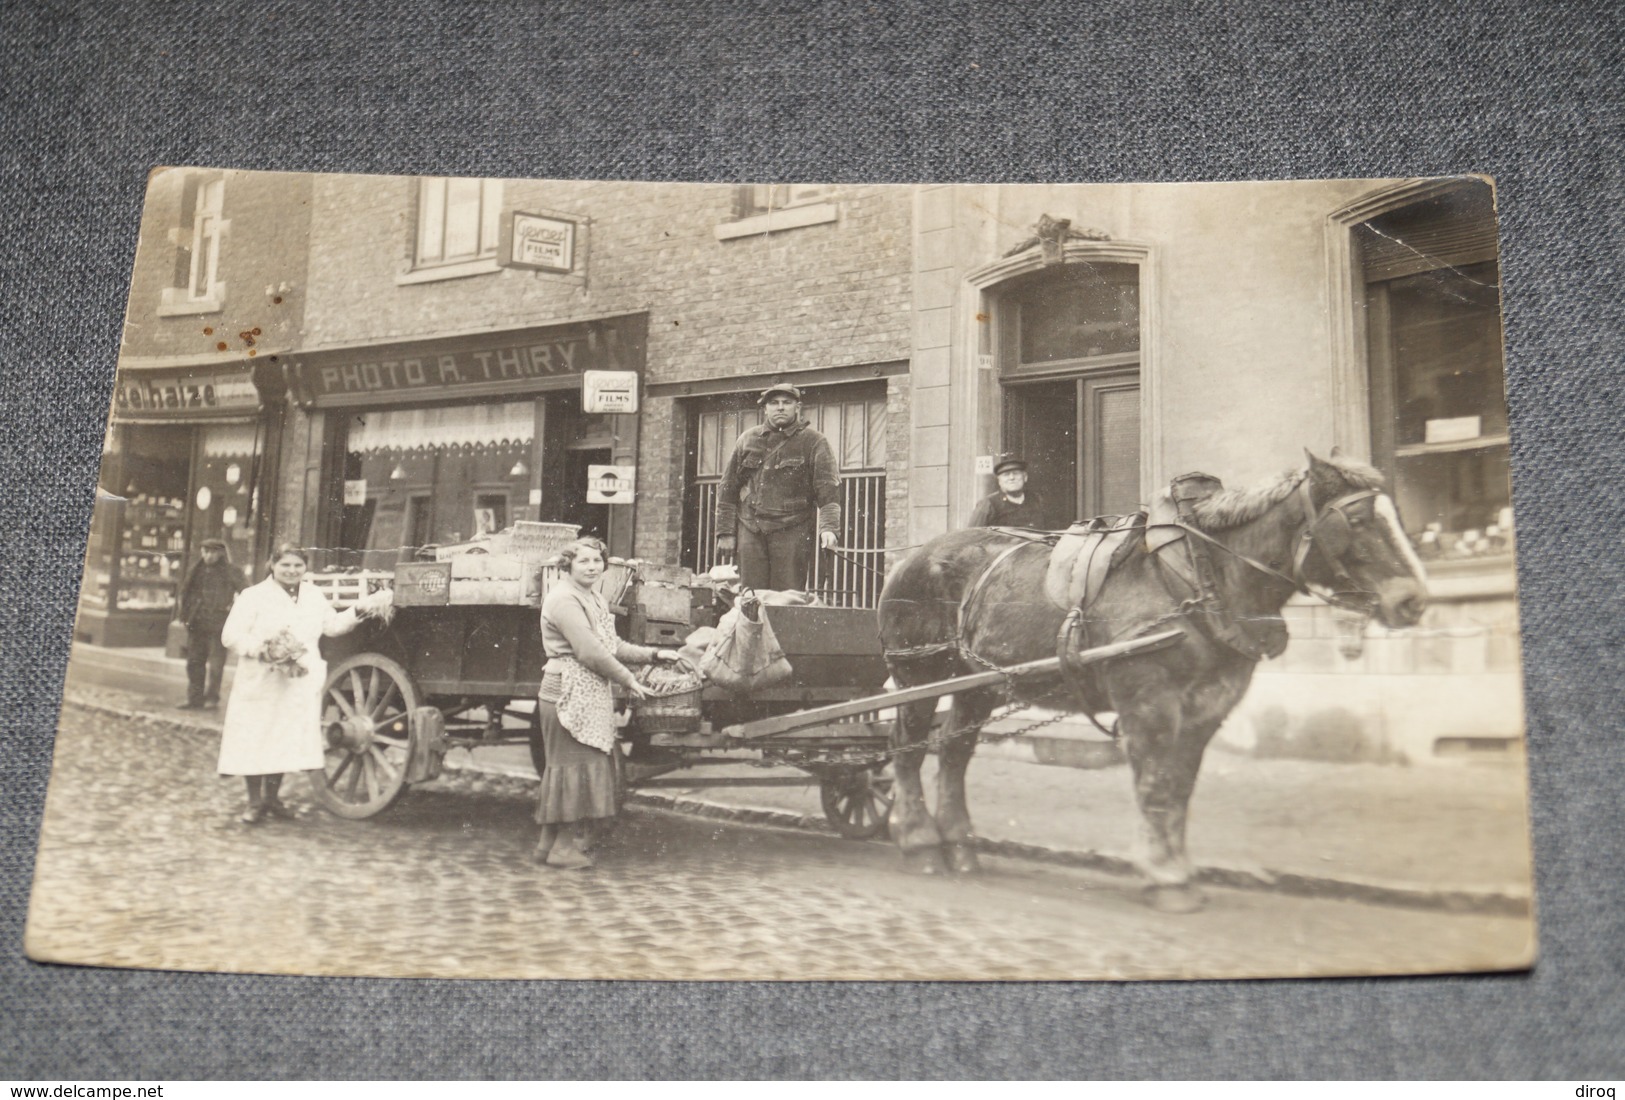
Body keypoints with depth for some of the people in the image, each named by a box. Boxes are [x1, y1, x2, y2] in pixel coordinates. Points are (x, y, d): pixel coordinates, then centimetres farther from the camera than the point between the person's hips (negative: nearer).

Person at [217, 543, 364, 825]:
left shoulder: (314, 595, 12)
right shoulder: (254, 597, -5)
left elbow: (333, 624, 22)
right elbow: (230, 636, -9)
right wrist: (260, 649, -22)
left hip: (299, 685, 4)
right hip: (260, 685, -4)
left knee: (286, 741, 8)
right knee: (254, 743, -2)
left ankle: (272, 796, 24)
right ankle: (255, 802, 11)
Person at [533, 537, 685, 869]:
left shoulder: (595, 600, 19)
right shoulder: (563, 599, -13)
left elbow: (613, 646, 19)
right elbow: (590, 652, -18)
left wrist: (653, 655, 10)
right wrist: (628, 681, -10)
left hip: (592, 695, 10)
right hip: (569, 694, -10)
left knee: (585, 765, 12)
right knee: (573, 764, -6)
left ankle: (549, 842, 20)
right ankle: (564, 846, 2)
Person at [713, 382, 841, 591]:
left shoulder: (813, 442, 4)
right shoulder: (747, 441, 15)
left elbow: (829, 489, -5)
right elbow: (728, 489, 17)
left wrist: (828, 527, -20)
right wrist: (725, 532, 10)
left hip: (792, 530, -3)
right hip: (750, 530, 3)